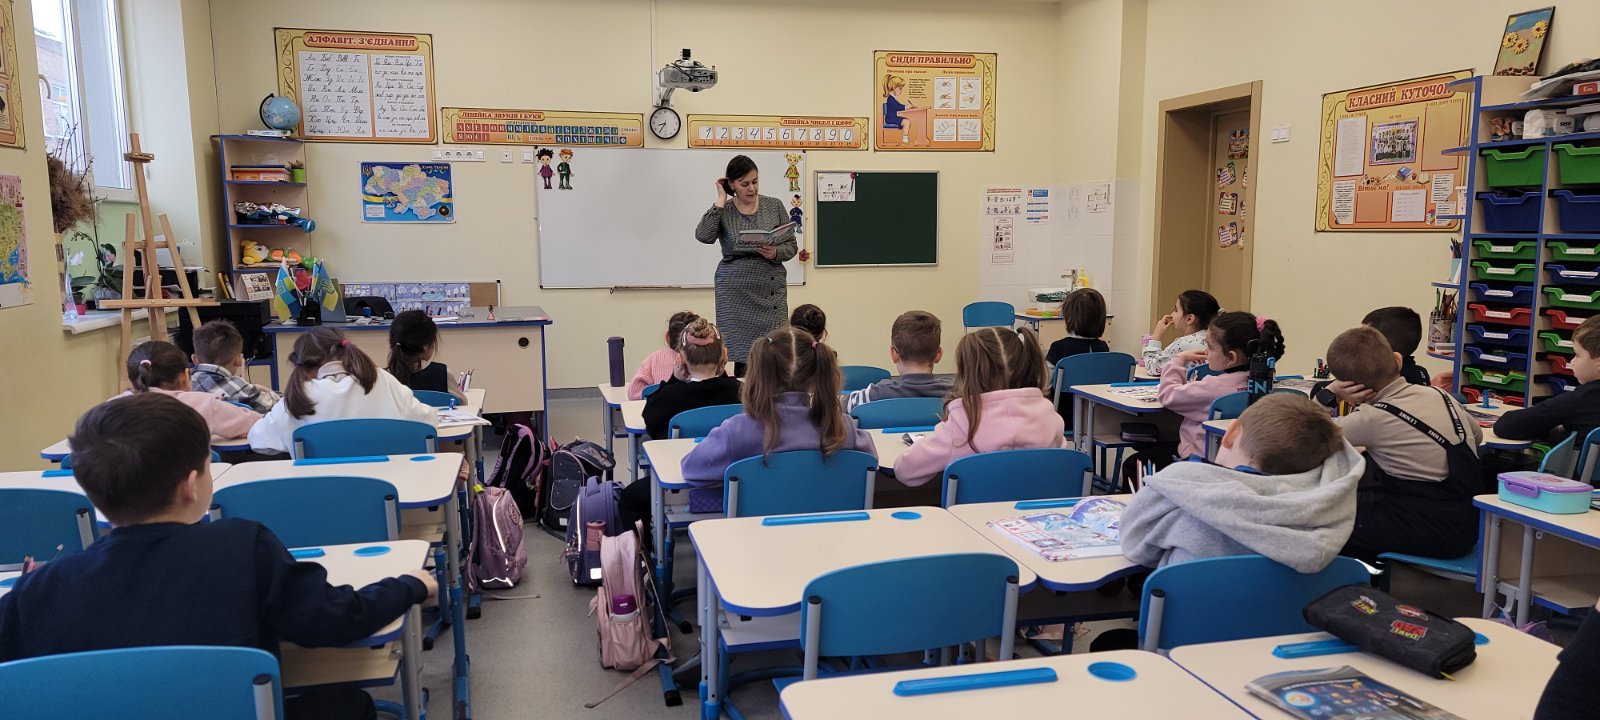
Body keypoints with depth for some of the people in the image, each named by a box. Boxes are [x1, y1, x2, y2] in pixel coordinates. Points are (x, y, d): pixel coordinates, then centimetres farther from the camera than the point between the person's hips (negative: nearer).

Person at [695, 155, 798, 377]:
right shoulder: (723, 211, 3)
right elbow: (703, 235, -15)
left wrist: (774, 253, -14)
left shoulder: (774, 206, 5)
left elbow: (792, 245, 7)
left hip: (771, 290, 1)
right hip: (735, 292, -1)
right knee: (741, 355, -2)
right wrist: (721, 200, -9)